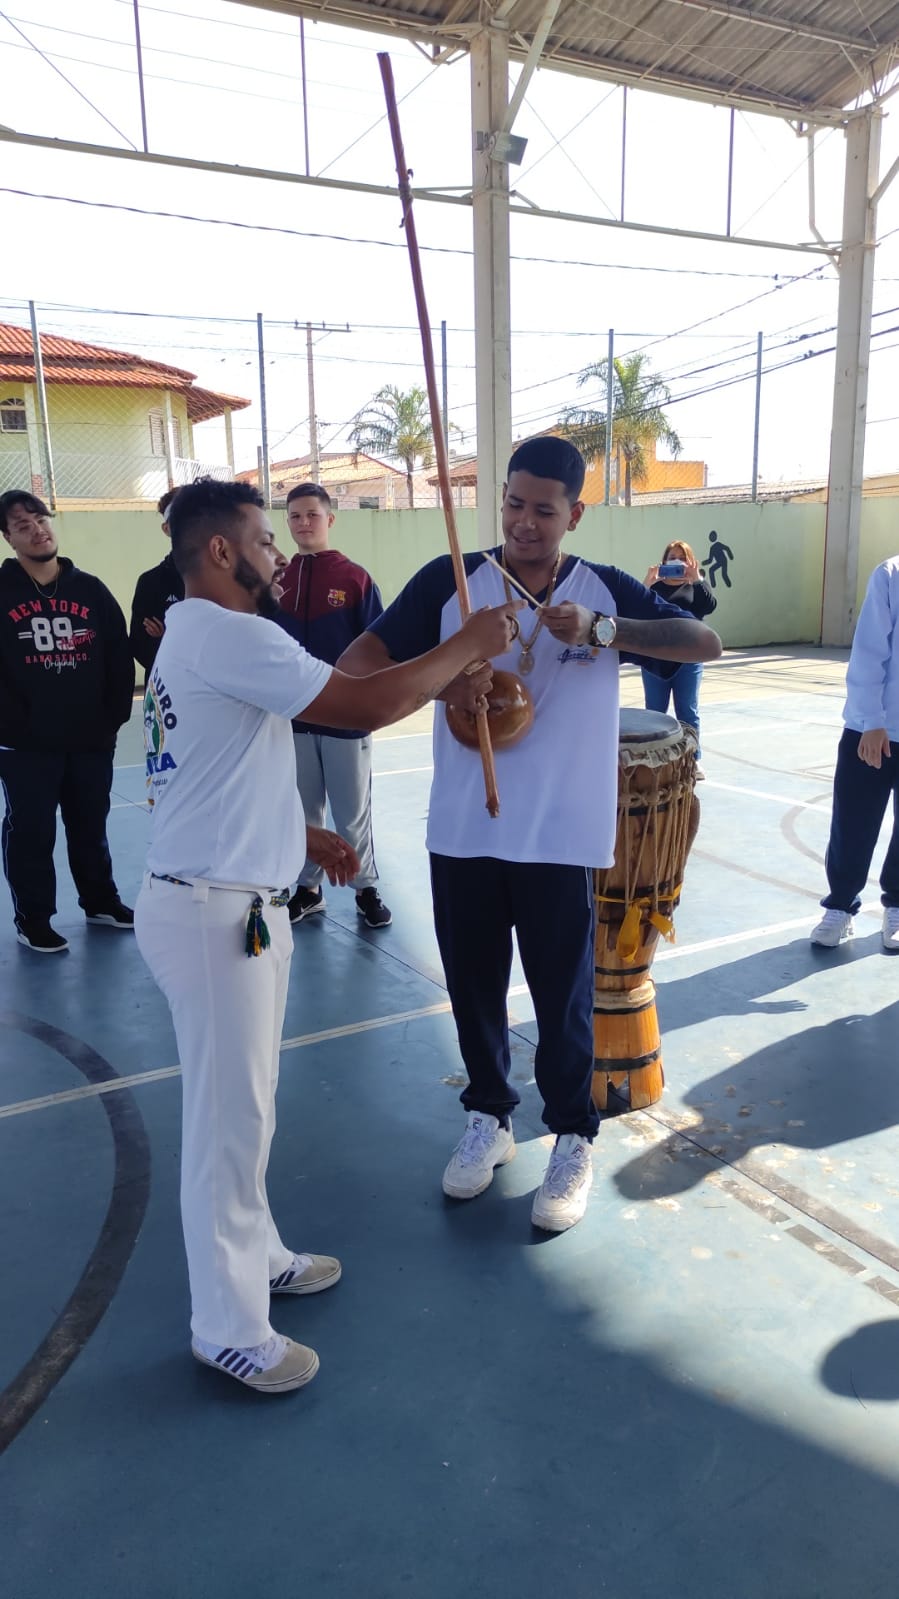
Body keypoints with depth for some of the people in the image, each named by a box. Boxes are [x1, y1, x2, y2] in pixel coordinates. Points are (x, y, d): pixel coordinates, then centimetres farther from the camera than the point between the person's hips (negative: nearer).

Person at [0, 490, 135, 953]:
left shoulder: (91, 590, 5)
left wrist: (114, 717, 0)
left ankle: (101, 901, 33)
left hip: (91, 739, 3)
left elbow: (120, 658, 5)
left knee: (91, 827, 16)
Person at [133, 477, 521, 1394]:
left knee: (240, 1106, 21)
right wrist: (468, 646, -10)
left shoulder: (197, 636, 17)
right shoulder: (228, 635, -18)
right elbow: (369, 707, -23)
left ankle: (254, 1256, 39)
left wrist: (305, 837, 17)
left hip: (226, 903, 11)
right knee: (230, 1118, 2)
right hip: (213, 914, -11)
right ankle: (228, 1330, 20)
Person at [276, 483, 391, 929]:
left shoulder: (356, 578, -4)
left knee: (352, 813, 6)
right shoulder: (277, 581, 6)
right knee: (303, 811, 13)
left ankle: (366, 889, 21)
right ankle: (308, 888, 27)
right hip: (293, 718, 3)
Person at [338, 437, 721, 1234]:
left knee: (563, 995, 9)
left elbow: (706, 642, -10)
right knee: (473, 985, 16)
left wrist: (601, 629, -23)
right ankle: (489, 1118, 39)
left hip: (559, 834, -1)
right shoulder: (449, 581, -2)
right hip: (463, 830, 2)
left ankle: (573, 1141, 31)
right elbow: (359, 662, -7)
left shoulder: (606, 590, 0)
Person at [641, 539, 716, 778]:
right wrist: (647, 584, -20)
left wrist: (696, 579, -21)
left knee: (687, 711, 6)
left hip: (688, 658, 0)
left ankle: (693, 760, 14)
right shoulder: (655, 584, 6)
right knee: (654, 711, 6)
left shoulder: (695, 585, 7)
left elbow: (710, 606, -12)